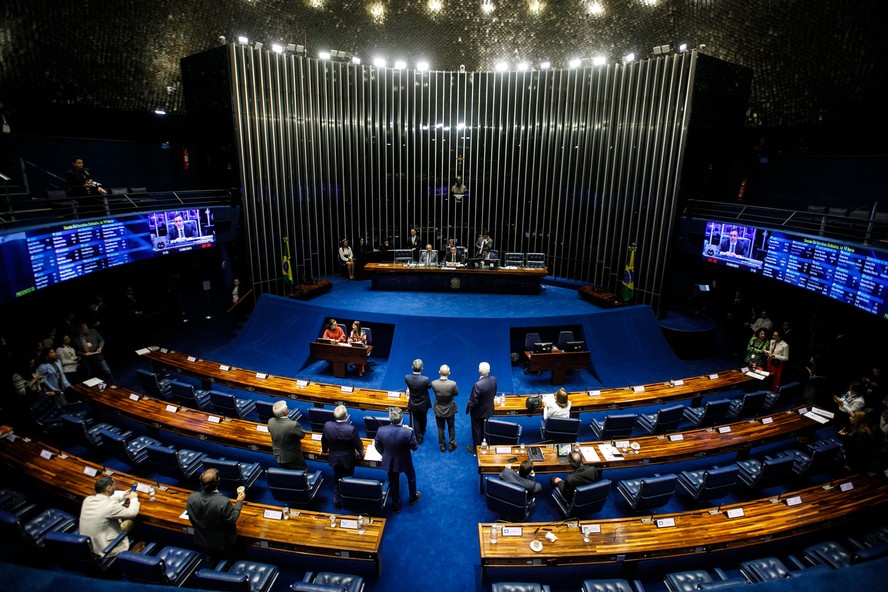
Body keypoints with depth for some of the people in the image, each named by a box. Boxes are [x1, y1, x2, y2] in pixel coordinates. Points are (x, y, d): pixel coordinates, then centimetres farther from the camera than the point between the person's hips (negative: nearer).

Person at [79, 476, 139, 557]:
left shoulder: (88, 499, -7)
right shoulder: (111, 506, -29)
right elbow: (132, 513, -16)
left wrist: (121, 497, 20)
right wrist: (134, 498, 1)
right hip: (103, 551, -7)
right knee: (129, 522, 13)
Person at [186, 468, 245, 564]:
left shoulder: (191, 498, -23)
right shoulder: (224, 502, -38)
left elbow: (192, 521, -5)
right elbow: (232, 521, -22)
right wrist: (239, 502, -15)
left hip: (201, 542, 4)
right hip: (221, 544, -4)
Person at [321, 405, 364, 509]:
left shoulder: (327, 425, -21)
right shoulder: (351, 429, -31)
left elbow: (323, 441, -2)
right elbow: (358, 444, -16)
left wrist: (325, 450, 20)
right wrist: (361, 454, 5)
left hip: (334, 459, 3)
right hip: (348, 460, -3)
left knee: (336, 480, 26)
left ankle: (337, 501, 38)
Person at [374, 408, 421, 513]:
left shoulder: (381, 430, -25)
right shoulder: (408, 432, -33)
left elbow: (377, 446, -7)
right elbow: (415, 447, -17)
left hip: (389, 462, 1)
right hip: (404, 462, -1)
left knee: (393, 483, 25)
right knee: (411, 477, 30)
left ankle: (396, 506, 44)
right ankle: (413, 498, 53)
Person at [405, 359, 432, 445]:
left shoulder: (407, 378, -26)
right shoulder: (425, 379, -34)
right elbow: (430, 386, -10)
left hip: (413, 404, 1)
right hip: (423, 404, -1)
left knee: (416, 421, 22)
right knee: (423, 420, 26)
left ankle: (419, 438, 36)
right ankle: (422, 433, 49)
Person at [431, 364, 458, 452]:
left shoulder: (434, 383, -26)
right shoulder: (453, 384, -29)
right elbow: (456, 393, -9)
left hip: (438, 410, 1)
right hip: (449, 410, -1)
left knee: (440, 428, 22)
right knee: (451, 428, 23)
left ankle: (442, 445, 37)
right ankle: (452, 444, 39)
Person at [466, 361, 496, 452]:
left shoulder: (478, 385, -37)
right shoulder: (494, 379, -17)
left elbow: (474, 402, -26)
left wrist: (468, 407, -7)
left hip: (478, 411, -6)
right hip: (489, 410, 6)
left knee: (477, 430, 17)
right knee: (484, 429, 27)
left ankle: (476, 448, 36)